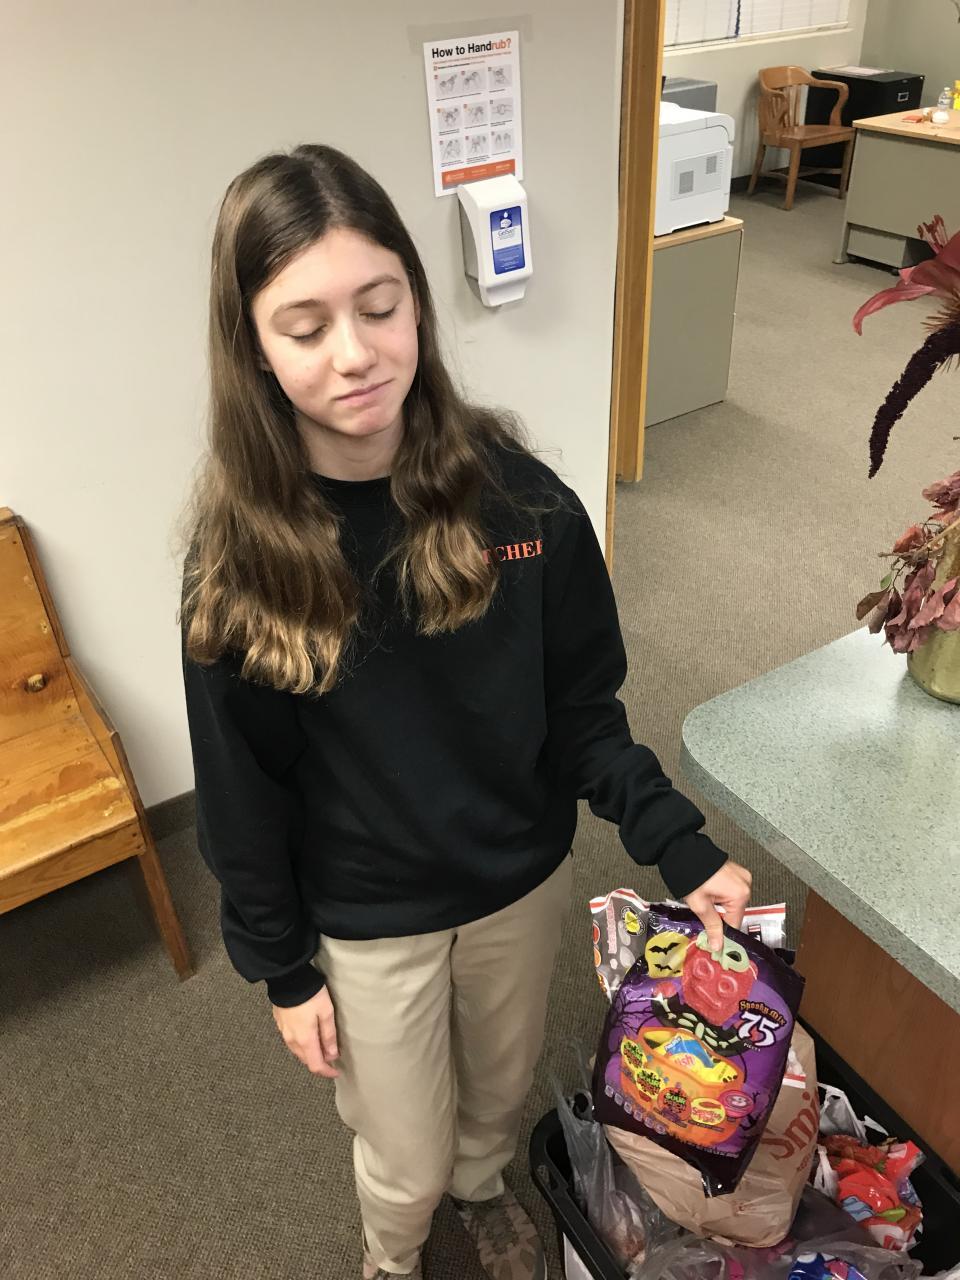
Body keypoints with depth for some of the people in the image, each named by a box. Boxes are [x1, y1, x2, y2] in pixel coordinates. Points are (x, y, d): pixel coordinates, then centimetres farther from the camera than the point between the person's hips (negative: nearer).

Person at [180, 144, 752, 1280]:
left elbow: (578, 707, -8)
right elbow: (242, 783, -11)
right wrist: (281, 967, -3)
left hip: (522, 878, 2)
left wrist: (679, 845, -16)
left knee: (503, 1087, 29)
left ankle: (484, 1186, 66)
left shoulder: (513, 492, -18)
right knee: (405, 1162, 21)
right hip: (364, 922, -1)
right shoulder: (241, 548, -21)